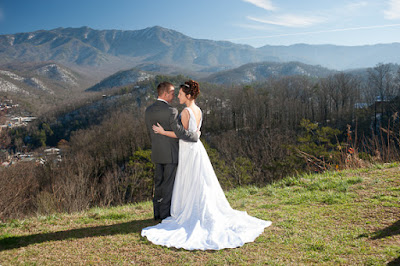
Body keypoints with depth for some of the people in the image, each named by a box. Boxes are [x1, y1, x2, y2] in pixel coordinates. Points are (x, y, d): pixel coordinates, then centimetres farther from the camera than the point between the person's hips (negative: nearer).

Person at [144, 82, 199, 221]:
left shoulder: (148, 110, 3)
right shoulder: (171, 111, -19)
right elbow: (180, 132, -20)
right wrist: (196, 135, -5)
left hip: (157, 153, 7)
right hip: (171, 154, -6)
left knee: (159, 183, 15)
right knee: (168, 184, 4)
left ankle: (157, 213, 22)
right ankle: (165, 214, 10)